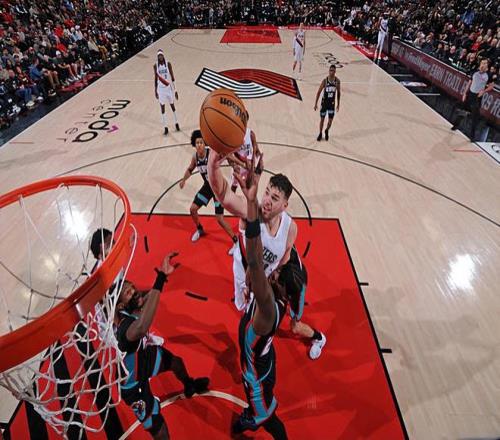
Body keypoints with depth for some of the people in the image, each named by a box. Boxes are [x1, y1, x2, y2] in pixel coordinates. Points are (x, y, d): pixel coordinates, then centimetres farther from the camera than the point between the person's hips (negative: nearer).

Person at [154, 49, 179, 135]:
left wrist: (175, 90, -9)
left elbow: (172, 77, -7)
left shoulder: (168, 64, -8)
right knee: (162, 107, 2)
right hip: (161, 89, 2)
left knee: (172, 106, 11)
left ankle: (176, 124, 28)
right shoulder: (155, 66, -2)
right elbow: (156, 78, 7)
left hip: (169, 87, -2)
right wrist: (155, 90, 8)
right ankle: (165, 127, 8)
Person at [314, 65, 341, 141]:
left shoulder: (337, 81, -6)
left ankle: (327, 131, 31)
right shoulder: (325, 80, -14)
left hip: (332, 103, 2)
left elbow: (338, 92, 6)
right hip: (324, 102, -2)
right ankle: (320, 134, 27)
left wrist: (338, 104, 6)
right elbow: (319, 92, -8)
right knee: (322, 119, 7)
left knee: (330, 120, 1)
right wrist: (315, 103, -10)